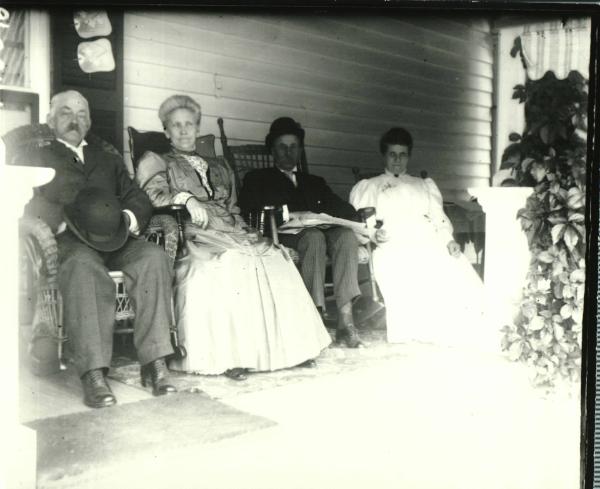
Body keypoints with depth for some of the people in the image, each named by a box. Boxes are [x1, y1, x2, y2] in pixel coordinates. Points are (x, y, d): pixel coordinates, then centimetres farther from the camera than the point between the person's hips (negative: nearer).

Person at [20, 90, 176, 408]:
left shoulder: (108, 161, 32)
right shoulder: (35, 157, 23)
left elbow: (140, 200, 19)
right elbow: (27, 204, 5)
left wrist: (128, 217, -5)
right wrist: (64, 222, -13)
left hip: (115, 239, 3)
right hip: (66, 240, -3)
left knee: (154, 258, -29)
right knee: (84, 266, -38)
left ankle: (154, 363, -32)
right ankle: (93, 375, -42)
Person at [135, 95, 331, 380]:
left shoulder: (219, 167, 31)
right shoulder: (158, 163, 18)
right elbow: (154, 195, -2)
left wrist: (248, 232, 6)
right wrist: (185, 198, -19)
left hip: (230, 230, 5)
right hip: (193, 235, -4)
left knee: (276, 259, -24)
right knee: (229, 261, -36)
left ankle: (287, 345, -22)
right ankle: (227, 355, -34)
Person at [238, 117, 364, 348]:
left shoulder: (315, 182, 31)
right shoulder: (257, 179, 21)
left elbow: (344, 210, 16)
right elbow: (248, 214, 2)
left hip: (319, 230, 3)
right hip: (281, 236, -3)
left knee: (346, 234, -30)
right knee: (314, 236, -36)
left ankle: (345, 320, -38)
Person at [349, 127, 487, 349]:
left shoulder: (425, 185, 35)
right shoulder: (367, 186, 26)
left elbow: (439, 219, 21)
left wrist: (448, 239, -1)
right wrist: (372, 233, -12)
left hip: (429, 242, 3)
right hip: (393, 245, -2)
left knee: (463, 279, -28)